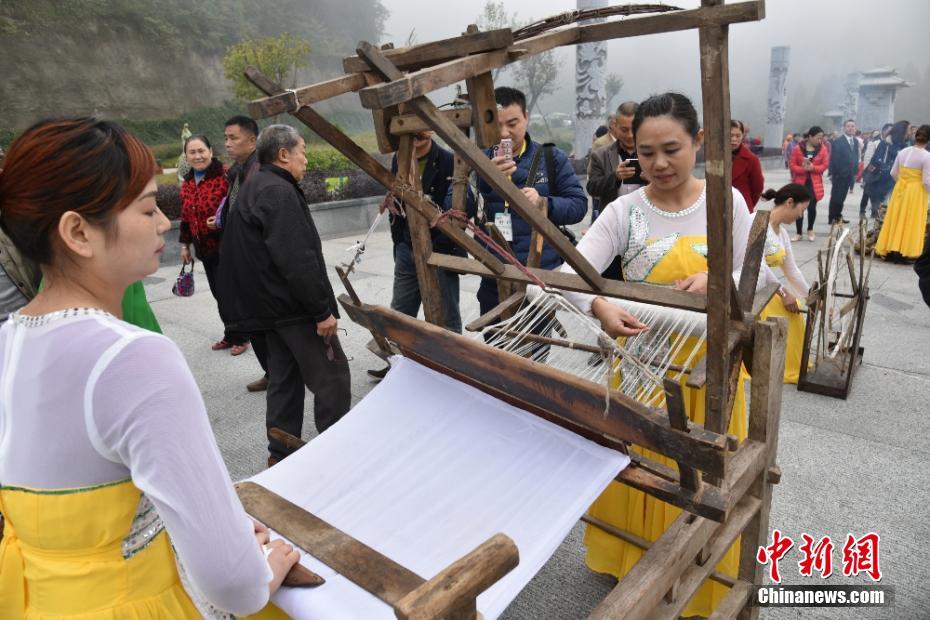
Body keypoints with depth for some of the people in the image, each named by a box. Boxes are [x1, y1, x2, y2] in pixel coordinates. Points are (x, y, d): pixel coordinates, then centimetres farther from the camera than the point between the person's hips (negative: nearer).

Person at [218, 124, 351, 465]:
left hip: (271, 305, 11)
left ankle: (281, 452, 25)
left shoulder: (253, 188, 16)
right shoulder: (279, 192, -17)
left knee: (284, 375, 16)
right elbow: (298, 260, -25)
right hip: (295, 306, -11)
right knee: (332, 373, -2)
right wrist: (322, 310, -22)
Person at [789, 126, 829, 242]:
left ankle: (810, 230, 21)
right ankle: (798, 233, 9)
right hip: (800, 182, 0)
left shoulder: (822, 149, 2)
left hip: (814, 183, 1)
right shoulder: (798, 148, -3)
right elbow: (791, 164, -3)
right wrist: (802, 169, -20)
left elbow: (825, 165, -1)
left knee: (812, 207, -1)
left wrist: (813, 168, -17)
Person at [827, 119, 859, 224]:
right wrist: (833, 173, -14)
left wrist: (855, 171, 9)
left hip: (849, 175, 6)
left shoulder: (856, 141, 11)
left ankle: (838, 216, 19)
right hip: (839, 174, -6)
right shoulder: (838, 142, -9)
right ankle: (833, 218, 4)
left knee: (842, 196, 11)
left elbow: (855, 157, 14)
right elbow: (833, 159, -10)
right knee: (836, 196, -2)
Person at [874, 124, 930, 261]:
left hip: (900, 189, 5)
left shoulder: (903, 152, 0)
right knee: (910, 222, 3)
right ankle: (906, 251, 9)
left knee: (896, 219, 12)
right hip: (916, 192, -5)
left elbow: (893, 173, 8)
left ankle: (891, 248, 16)